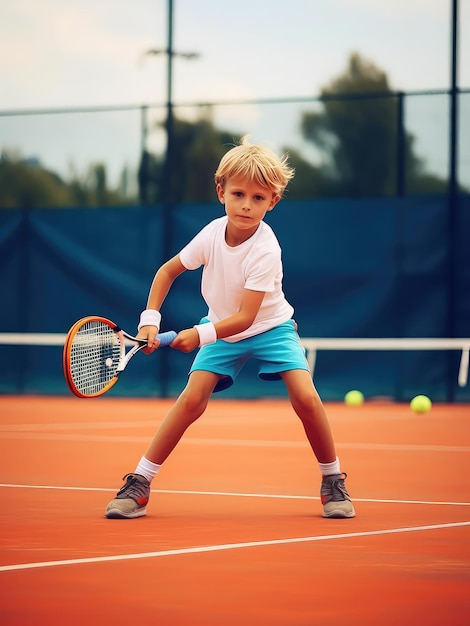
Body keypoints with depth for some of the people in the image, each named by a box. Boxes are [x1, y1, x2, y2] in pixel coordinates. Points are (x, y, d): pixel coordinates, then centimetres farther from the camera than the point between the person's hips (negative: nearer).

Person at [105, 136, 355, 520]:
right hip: (221, 329, 3)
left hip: (269, 327, -3)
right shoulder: (212, 233, -16)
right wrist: (150, 319, -11)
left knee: (306, 397, -22)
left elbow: (246, 317, -30)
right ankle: (139, 484, -10)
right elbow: (168, 271, 0)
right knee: (193, 398, -16)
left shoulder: (265, 251, -29)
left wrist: (201, 335, -41)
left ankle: (333, 481, -1)